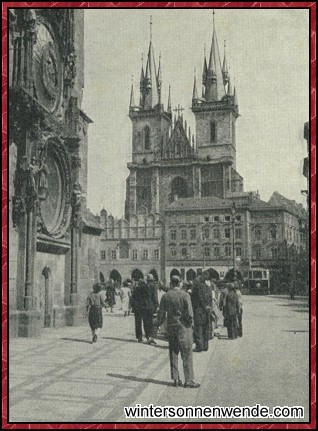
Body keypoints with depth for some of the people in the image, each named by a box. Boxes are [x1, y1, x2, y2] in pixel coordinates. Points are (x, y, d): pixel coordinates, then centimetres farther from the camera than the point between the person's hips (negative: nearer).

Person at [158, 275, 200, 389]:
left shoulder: (165, 296, 0)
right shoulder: (184, 295, -12)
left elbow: (161, 313, 4)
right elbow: (189, 313, -16)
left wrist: (159, 324, 19)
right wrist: (189, 322, 1)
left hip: (171, 327, 4)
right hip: (183, 327, -4)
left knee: (173, 354, 13)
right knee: (187, 354, 3)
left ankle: (176, 379, 17)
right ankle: (188, 380, 5)